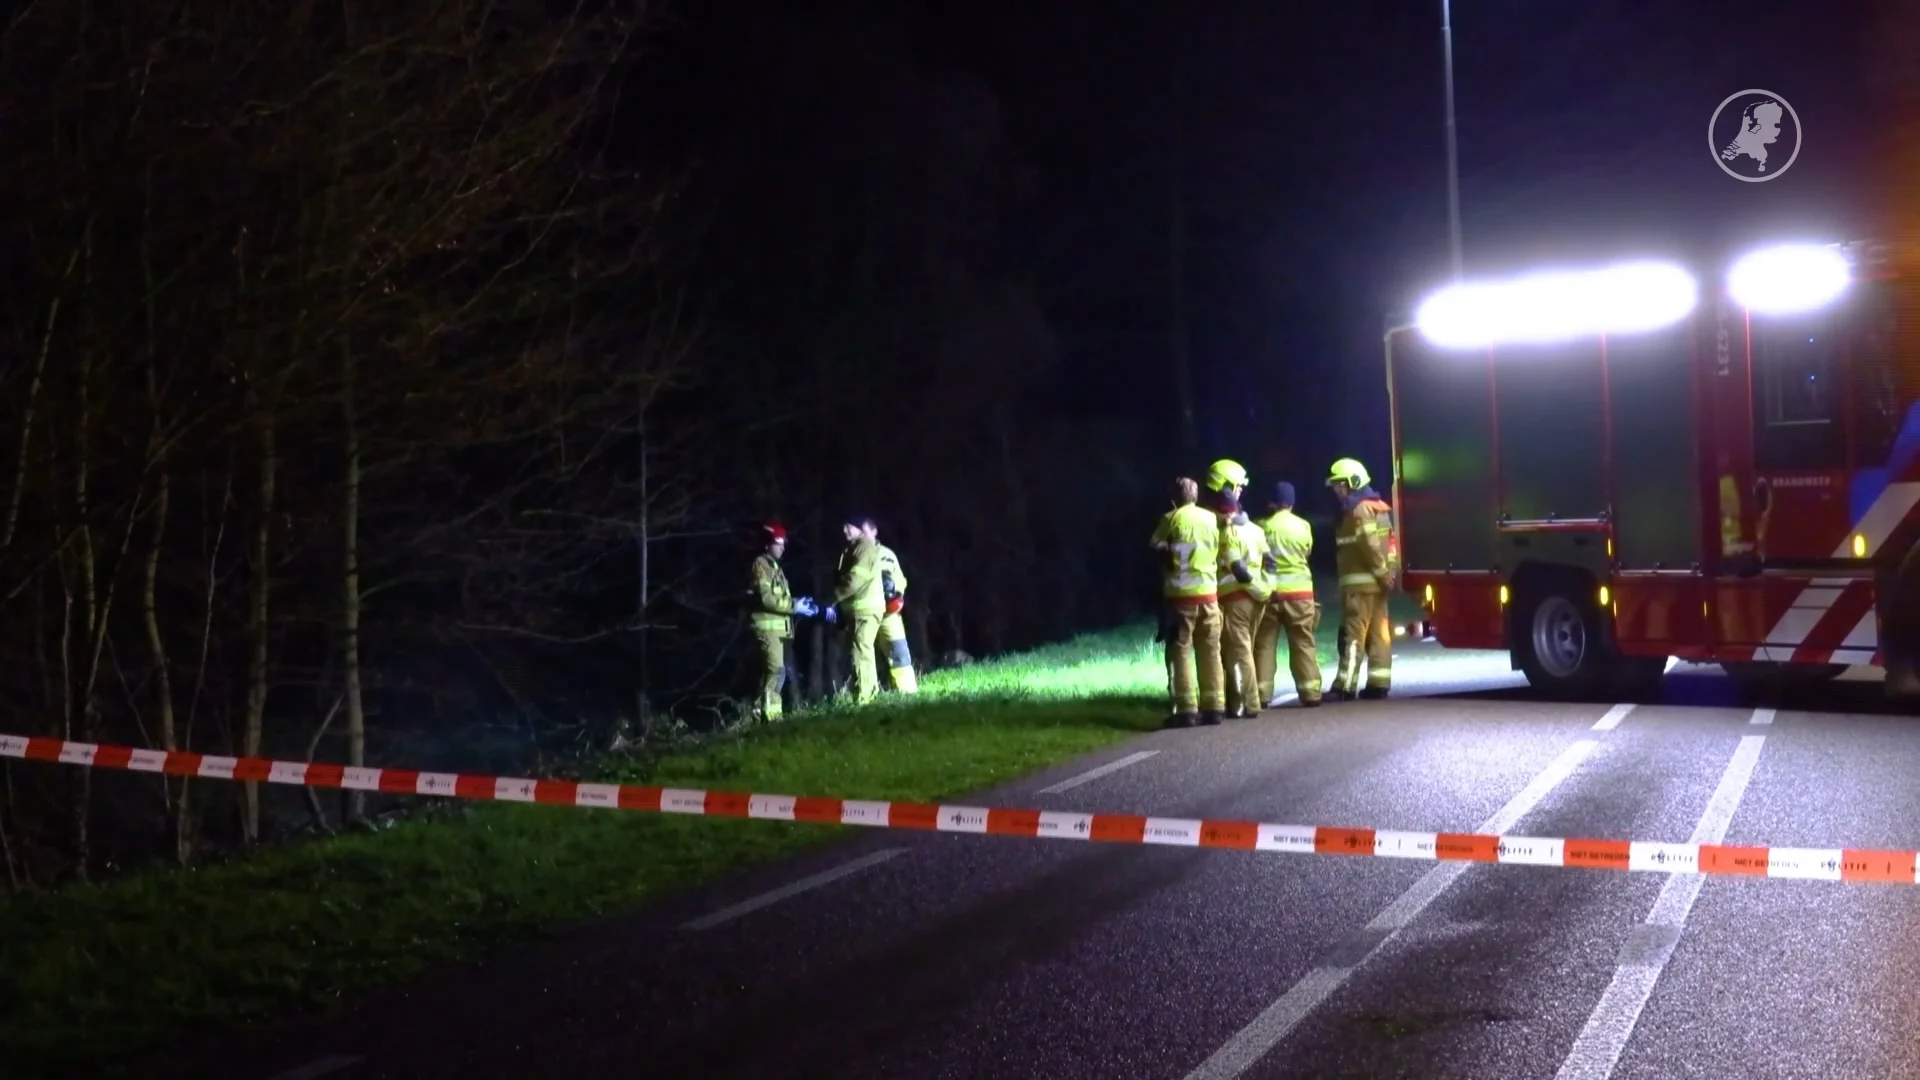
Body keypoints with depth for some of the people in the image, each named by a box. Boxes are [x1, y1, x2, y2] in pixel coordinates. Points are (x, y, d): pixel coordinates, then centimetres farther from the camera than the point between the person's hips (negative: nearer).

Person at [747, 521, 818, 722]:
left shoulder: (774, 567, 23)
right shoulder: (760, 565, -6)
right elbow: (765, 598, -17)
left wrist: (798, 603, 7)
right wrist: (794, 606, -15)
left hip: (782, 627, 10)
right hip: (768, 626, -10)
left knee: (788, 671, 10)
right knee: (776, 670, -18)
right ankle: (767, 714, -20)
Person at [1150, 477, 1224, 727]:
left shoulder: (1172, 518, -4)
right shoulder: (1211, 519, 6)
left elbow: (1156, 547, 7)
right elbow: (1216, 553, 13)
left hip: (1181, 594, -3)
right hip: (1208, 593, 3)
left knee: (1181, 651, -1)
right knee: (1210, 652, 9)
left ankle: (1186, 710, -7)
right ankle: (1213, 707, 9)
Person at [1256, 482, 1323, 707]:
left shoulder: (1261, 526, -4)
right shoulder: (1303, 526, 0)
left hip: (1268, 591, -1)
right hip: (1299, 590, 1)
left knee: (1263, 644, 5)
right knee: (1303, 643, 6)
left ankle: (1261, 695, 2)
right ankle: (1310, 693, 3)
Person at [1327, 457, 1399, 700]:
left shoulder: (1360, 510, -13)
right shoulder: (1377, 506, 18)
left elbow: (1371, 546, -20)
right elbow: (1390, 543, 16)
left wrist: (1383, 573, -16)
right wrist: (1390, 572, 13)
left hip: (1361, 582, -10)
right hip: (1375, 582, 10)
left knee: (1353, 634, -10)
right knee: (1378, 632, 8)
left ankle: (1345, 687, -12)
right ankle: (1378, 683, 8)